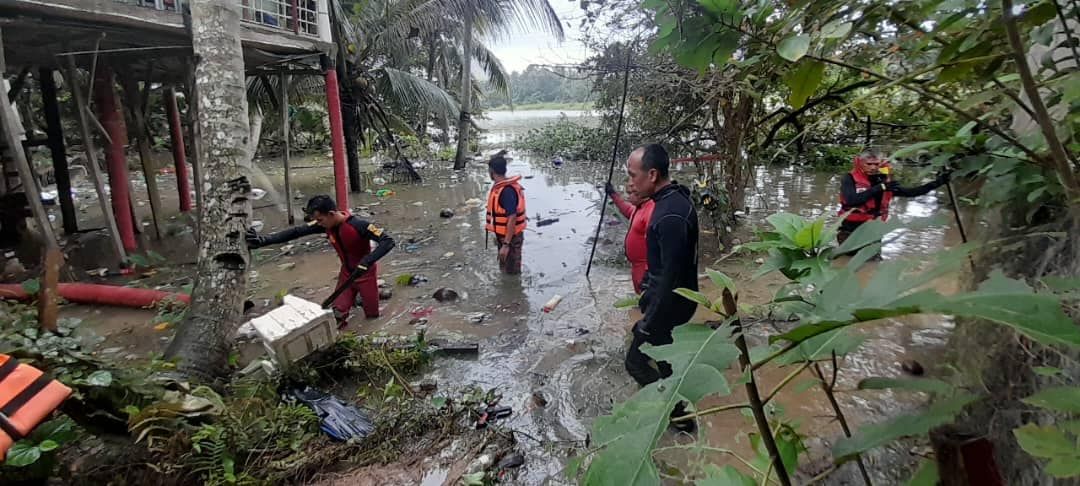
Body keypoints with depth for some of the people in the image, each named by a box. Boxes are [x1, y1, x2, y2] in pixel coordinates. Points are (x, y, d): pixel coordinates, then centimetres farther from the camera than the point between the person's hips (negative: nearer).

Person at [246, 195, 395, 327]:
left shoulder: (358, 225, -31)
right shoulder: (325, 224, -13)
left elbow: (388, 241, -34)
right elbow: (296, 232, -11)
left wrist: (367, 261, -44)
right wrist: (263, 240, -18)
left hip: (366, 273, -5)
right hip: (346, 273, 5)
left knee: (372, 315, 8)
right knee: (338, 315, 1)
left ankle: (375, 289, 35)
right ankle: (356, 293, 28)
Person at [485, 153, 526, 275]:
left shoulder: (507, 191, -25)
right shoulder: (500, 187, 6)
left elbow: (512, 219, -27)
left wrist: (506, 244, -26)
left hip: (510, 238, -10)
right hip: (504, 236, 10)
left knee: (511, 273, 4)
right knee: (505, 270, 22)